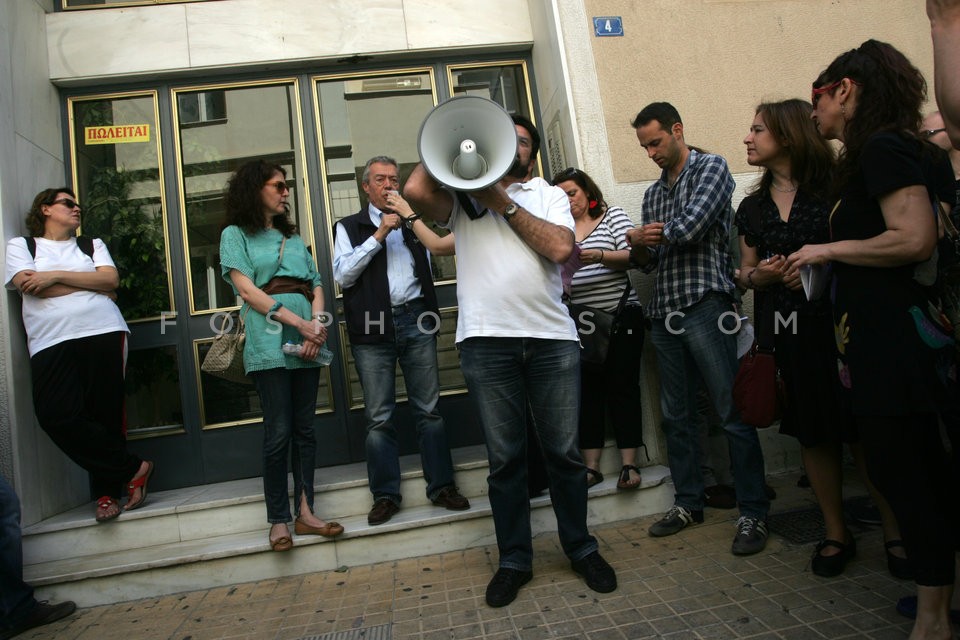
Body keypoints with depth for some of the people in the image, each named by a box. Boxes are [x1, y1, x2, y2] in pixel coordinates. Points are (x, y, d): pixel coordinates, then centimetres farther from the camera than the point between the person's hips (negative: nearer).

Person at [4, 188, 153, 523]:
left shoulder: (92, 244, 22)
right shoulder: (20, 245, 18)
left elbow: (111, 279, 3)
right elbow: (29, 286, -1)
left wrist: (55, 275, -4)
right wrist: (93, 286, 2)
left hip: (103, 333, 1)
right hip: (51, 342, 0)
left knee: (106, 414, -4)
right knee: (57, 415, -16)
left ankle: (107, 491, 10)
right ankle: (134, 469, -6)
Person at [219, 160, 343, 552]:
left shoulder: (293, 237, 21)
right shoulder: (235, 234, 7)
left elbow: (316, 285, 13)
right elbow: (247, 289, -6)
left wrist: (318, 324, -7)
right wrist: (300, 323, -13)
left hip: (306, 343, 5)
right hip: (269, 344, -5)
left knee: (305, 429, 5)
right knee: (279, 432, -4)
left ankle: (304, 511, 12)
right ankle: (278, 520, 7)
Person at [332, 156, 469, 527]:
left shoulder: (413, 221, 20)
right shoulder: (350, 227, 12)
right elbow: (342, 274, -4)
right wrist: (379, 234, -7)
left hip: (415, 319, 2)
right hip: (373, 327, -2)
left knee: (429, 409, 4)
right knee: (379, 417, 2)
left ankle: (441, 486, 14)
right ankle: (385, 494, 12)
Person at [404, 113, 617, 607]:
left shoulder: (549, 195, 16)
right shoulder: (463, 196, 15)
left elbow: (560, 248, -3)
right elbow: (415, 190, -6)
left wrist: (504, 202, -2)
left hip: (551, 337, 1)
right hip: (486, 340, 0)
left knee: (563, 452, 8)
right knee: (504, 458, 6)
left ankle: (581, 549, 26)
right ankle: (514, 560, 21)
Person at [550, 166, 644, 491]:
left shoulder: (613, 215, 8)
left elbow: (632, 256, -5)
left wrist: (599, 256, -21)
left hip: (620, 315, -2)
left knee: (623, 387, -1)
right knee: (587, 390, 2)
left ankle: (629, 464, 6)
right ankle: (591, 465, 8)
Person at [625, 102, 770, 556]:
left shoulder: (711, 168, 2)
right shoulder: (653, 193, 21)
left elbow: (689, 229, -15)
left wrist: (648, 236, 3)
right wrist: (639, 247, -3)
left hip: (705, 305, -7)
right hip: (664, 312, 7)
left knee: (733, 412, -5)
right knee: (676, 415, 10)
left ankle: (753, 513, 5)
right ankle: (688, 503, 22)